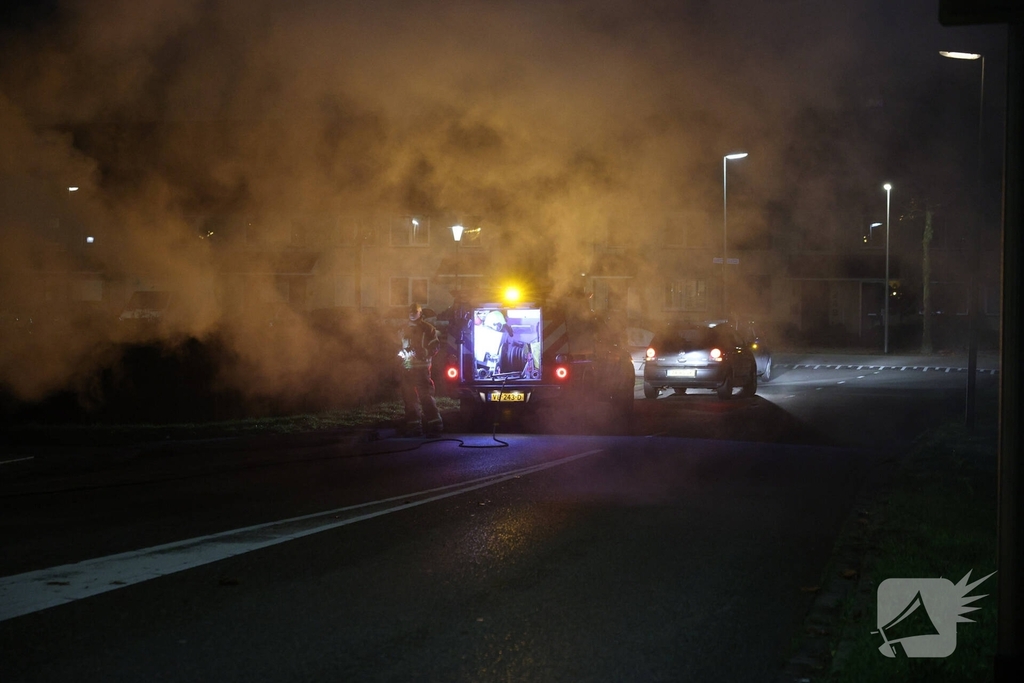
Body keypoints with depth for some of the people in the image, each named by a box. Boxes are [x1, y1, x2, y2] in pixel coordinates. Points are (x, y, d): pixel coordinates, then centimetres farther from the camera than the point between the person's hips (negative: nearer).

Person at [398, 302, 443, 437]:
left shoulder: (427, 329, -1)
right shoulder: (404, 330, 18)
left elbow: (435, 346, -5)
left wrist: (422, 353, -18)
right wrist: (401, 353, 8)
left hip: (421, 367, -6)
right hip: (407, 368, 6)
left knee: (426, 395, -11)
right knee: (409, 397, 6)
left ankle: (434, 425, -7)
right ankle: (413, 427, 12)